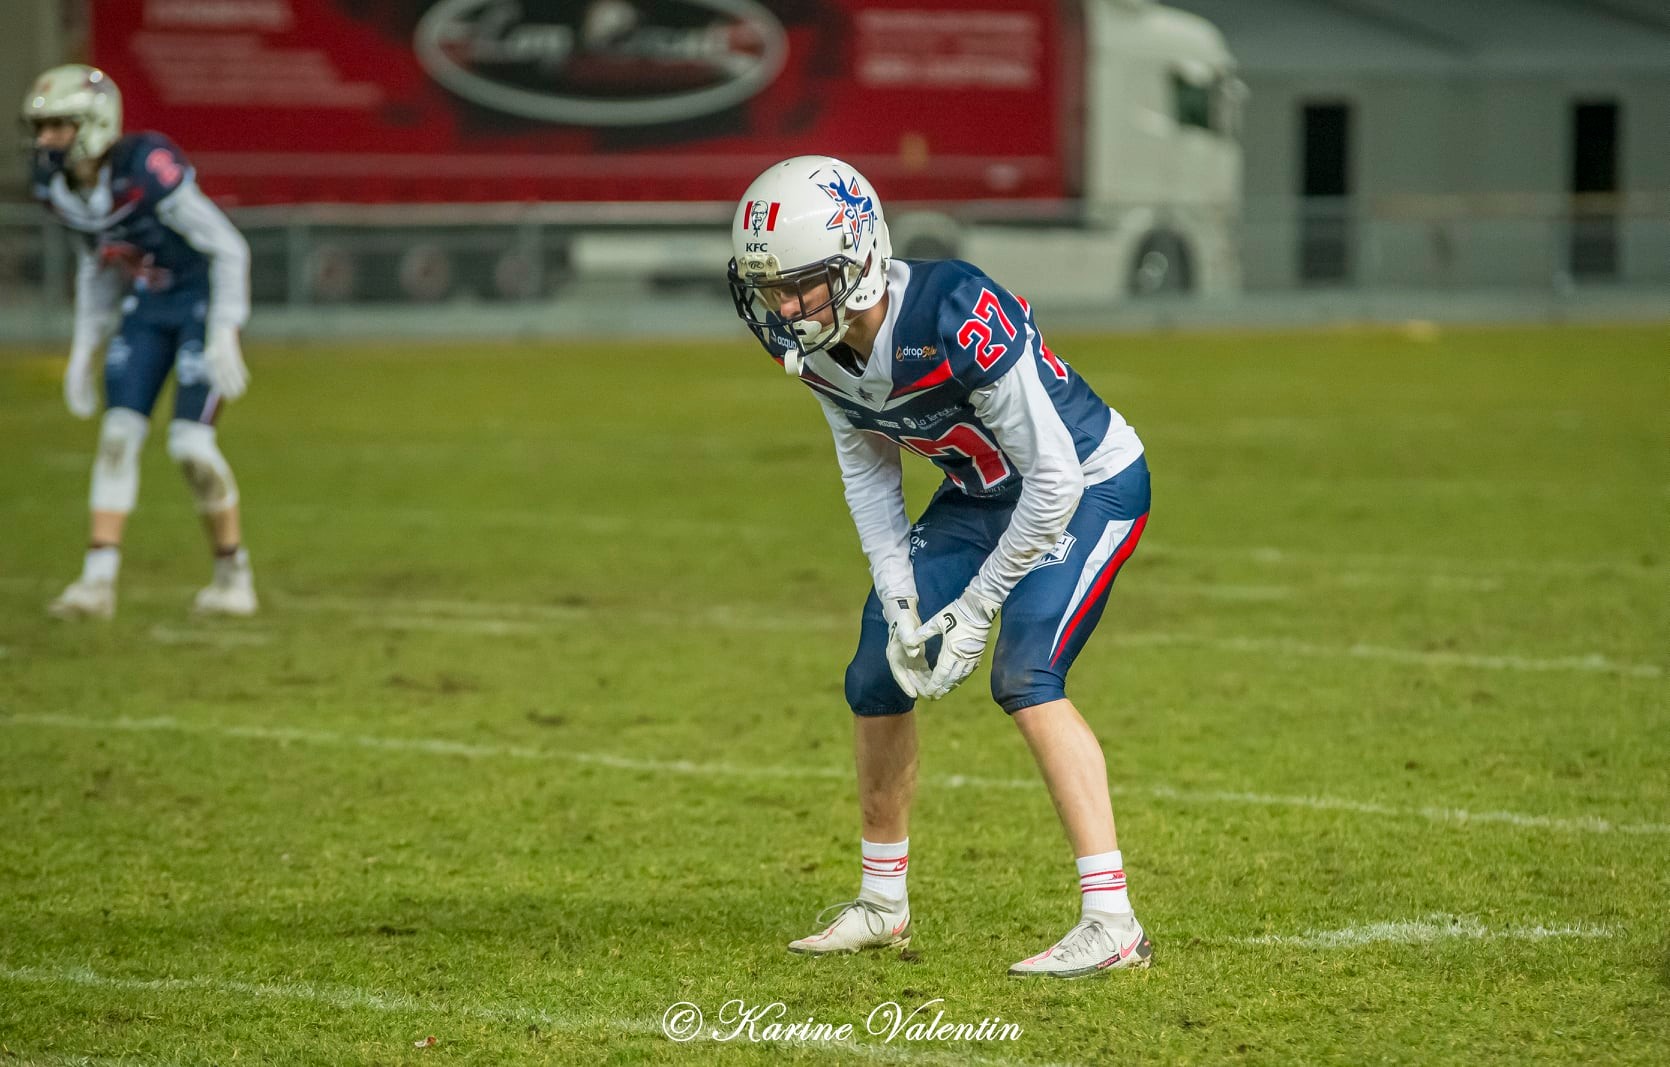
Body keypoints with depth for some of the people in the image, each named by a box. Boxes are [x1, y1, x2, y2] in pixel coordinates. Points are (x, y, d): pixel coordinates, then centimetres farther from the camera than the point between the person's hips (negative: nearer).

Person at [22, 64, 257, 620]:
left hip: (204, 298, -7)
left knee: (189, 443, -11)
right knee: (118, 434, -4)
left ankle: (234, 574, 8)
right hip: (147, 304, 7)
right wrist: (83, 350, 11)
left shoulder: (146, 172, -30)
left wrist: (224, 338, -24)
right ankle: (98, 580, -3)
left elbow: (228, 248, -23)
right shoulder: (55, 184, -6)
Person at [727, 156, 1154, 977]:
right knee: (878, 681, 6)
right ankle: (882, 905, 27)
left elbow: (1056, 479, -29)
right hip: (982, 493, 8)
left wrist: (978, 605, -22)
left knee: (1024, 675, -26)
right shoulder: (814, 342, -13)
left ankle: (1111, 923, -24)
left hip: (1090, 485, -8)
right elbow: (868, 472, 3)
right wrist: (900, 600, -7)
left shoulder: (955, 319, -36)